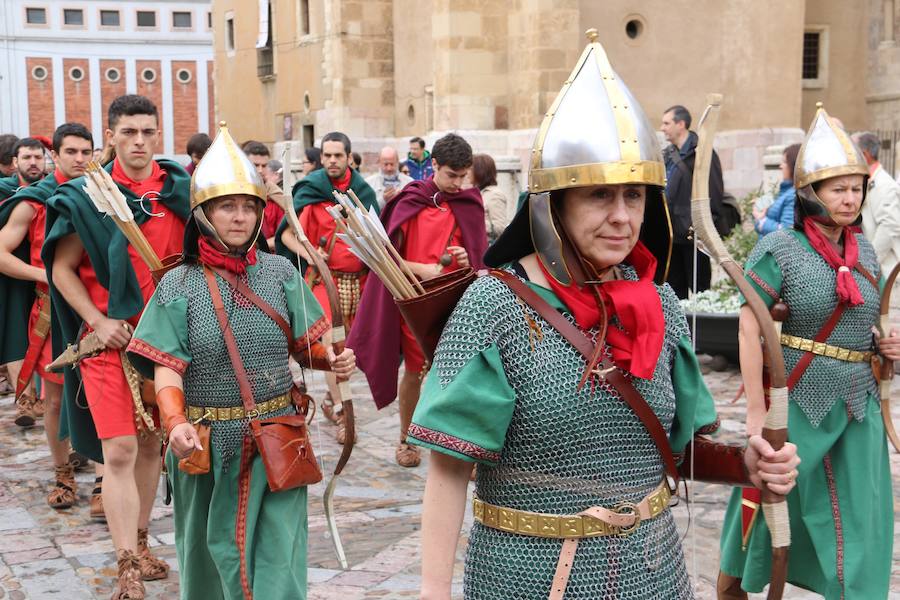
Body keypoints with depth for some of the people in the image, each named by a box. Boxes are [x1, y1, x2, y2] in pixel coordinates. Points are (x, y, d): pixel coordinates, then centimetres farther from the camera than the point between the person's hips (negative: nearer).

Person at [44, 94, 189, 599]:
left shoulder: (181, 190, 2)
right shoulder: (86, 196, -5)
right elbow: (62, 268, -1)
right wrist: (98, 321, -11)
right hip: (110, 338, -3)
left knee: (152, 443, 13)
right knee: (119, 451, -8)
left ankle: (140, 544, 29)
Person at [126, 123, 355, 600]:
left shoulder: (280, 272, 1)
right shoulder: (179, 286, -4)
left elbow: (305, 343, 7)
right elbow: (167, 368, -10)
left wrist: (334, 361, -15)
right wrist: (176, 424, -28)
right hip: (207, 442, 0)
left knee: (278, 556, -1)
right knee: (211, 552, 16)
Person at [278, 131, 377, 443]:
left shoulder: (363, 191, 8)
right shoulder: (310, 191, -1)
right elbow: (287, 233, -3)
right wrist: (308, 254, -20)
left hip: (358, 278, 4)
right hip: (325, 276, -4)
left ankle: (331, 397, 28)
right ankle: (340, 412, -9)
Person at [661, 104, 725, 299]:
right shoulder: (667, 155, 14)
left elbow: (715, 195, -12)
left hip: (694, 234, -7)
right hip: (672, 234, 8)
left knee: (699, 288, 0)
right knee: (674, 289, 12)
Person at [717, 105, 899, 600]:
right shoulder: (780, 249, -11)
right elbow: (749, 327, -16)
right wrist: (756, 412, -20)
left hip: (859, 405, 5)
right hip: (796, 400, -5)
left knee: (860, 521, 6)